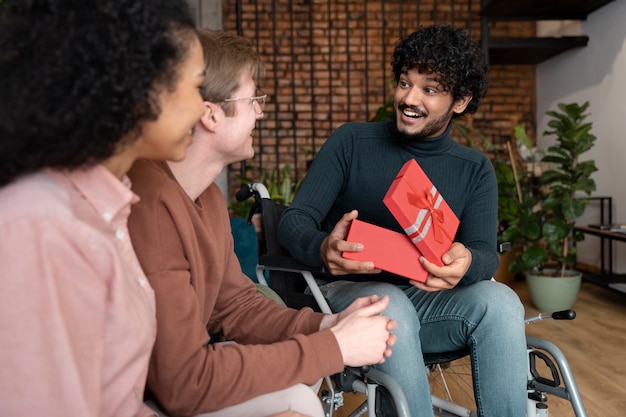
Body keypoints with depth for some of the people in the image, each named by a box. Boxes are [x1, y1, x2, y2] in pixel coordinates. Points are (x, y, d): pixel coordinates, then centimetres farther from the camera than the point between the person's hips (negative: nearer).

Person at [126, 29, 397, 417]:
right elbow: (183, 382, -30)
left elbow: (235, 304, 7)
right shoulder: (150, 206, -30)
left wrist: (326, 325, -10)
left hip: (172, 374, 9)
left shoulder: (208, 195, 2)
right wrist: (335, 347, -23)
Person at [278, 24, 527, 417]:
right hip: (352, 293, -2)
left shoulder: (475, 169, 6)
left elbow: (486, 252, -3)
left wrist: (466, 262, -30)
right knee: (390, 308, -36)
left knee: (500, 301, -27)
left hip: (427, 300, 3)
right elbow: (294, 221, -7)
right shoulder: (352, 142, -2)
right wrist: (323, 248, -33)